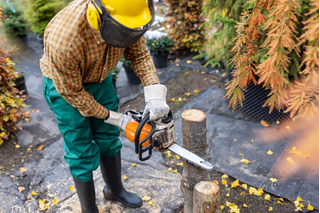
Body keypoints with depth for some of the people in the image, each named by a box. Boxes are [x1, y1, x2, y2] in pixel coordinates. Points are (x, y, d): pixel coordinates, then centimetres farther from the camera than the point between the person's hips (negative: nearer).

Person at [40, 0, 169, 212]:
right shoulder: (63, 40, -40)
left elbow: (139, 54, -12)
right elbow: (72, 92, -25)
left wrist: (155, 95, -26)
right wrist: (114, 118, -16)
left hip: (99, 78, 5)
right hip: (65, 84, -5)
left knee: (109, 139, 15)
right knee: (83, 153, 2)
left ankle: (115, 189, 41)